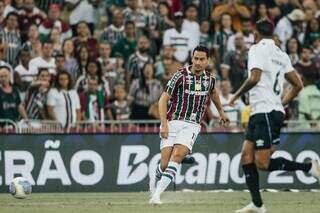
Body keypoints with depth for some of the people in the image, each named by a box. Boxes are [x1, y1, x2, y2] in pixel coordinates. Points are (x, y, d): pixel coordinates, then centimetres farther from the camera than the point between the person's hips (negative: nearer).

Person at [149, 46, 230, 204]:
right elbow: (163, 99, -9)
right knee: (165, 163, -9)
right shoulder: (181, 75, -8)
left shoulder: (209, 79, 7)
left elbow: (213, 92, 33)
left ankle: (157, 194, -27)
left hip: (192, 125, 2)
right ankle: (155, 180, 27)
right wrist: (164, 124, -19)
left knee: (177, 155, -23)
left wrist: (221, 112, 45)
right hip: (173, 122, -2)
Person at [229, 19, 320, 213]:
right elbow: (298, 85, 16)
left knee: (263, 163, -12)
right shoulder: (281, 54, 17)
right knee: (246, 157, 7)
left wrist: (237, 95, -5)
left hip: (266, 112, -9)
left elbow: (254, 78, -20)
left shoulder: (258, 49, -6)